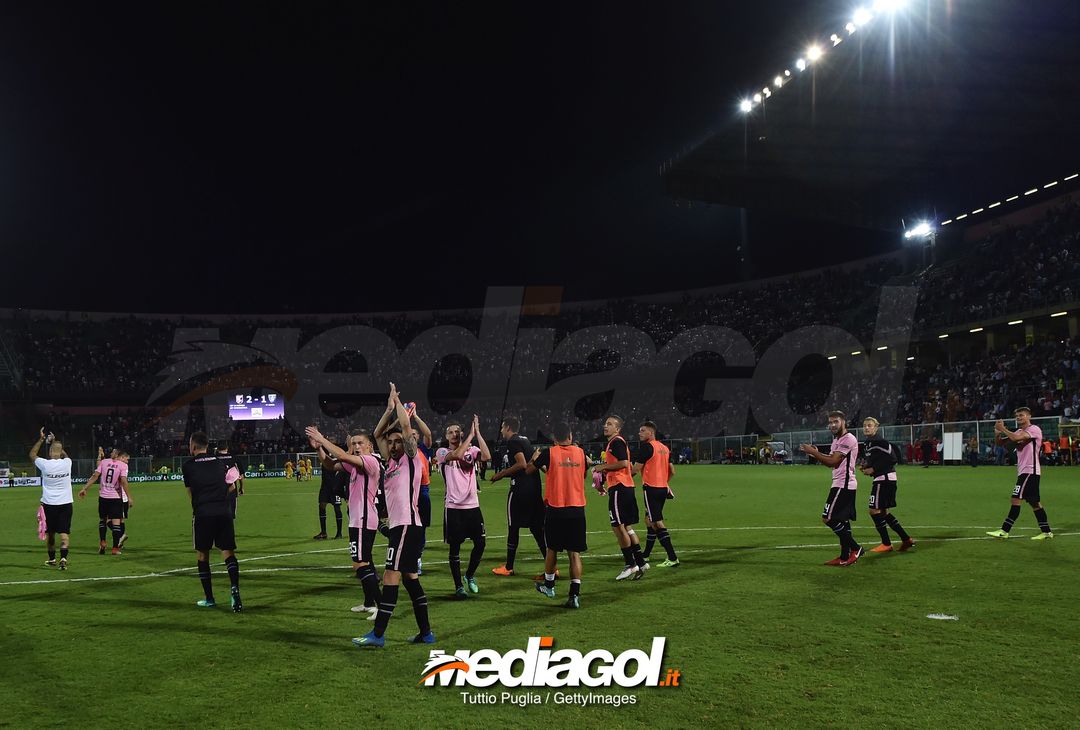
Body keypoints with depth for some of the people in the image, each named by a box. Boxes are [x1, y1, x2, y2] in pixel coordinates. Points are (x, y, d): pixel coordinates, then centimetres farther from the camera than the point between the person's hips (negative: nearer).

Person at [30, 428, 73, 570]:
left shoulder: (45, 464, -11)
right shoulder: (67, 463, -6)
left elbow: (32, 454, 10)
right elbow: (65, 454, 21)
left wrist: (42, 439, 13)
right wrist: (55, 441, 25)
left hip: (49, 503, 0)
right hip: (65, 502, 0)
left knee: (50, 533, 16)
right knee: (64, 533, -3)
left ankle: (52, 559, 28)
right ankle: (63, 558, -19)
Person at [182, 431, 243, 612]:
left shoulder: (188, 465, 6)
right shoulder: (220, 461, 13)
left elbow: (191, 493, 11)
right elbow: (229, 486, 17)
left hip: (202, 514, -2)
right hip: (223, 512, 2)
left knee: (202, 554, 12)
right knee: (228, 552, 3)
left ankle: (209, 598, 15)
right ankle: (234, 587, -22)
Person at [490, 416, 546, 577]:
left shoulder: (512, 442, -10)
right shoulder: (525, 440, 18)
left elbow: (522, 464, -20)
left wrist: (501, 473, -9)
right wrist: (503, 474, 22)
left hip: (520, 488, -8)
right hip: (534, 487, 8)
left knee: (513, 528, 3)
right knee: (537, 527, 10)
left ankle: (508, 567, 11)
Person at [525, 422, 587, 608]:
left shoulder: (549, 453, -6)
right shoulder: (580, 453, 2)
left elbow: (528, 470, 7)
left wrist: (534, 459, 28)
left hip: (555, 509, -1)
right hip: (577, 509, 1)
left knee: (552, 549, 17)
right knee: (574, 553, 2)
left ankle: (549, 586, 32)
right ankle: (575, 594, -4)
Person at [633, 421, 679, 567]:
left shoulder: (646, 447, -12)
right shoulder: (664, 448, 13)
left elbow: (636, 469, -13)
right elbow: (672, 472, 15)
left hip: (651, 488, -9)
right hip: (663, 488, 9)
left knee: (657, 523, -8)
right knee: (649, 520, 19)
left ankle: (672, 558, -13)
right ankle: (645, 555, 28)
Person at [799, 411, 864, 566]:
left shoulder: (848, 439, -15)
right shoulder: (837, 440, 18)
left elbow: (833, 461, -20)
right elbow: (831, 461, 19)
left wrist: (813, 453, -14)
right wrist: (816, 453, 4)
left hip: (843, 485, -10)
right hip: (842, 485, 10)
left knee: (828, 518, -11)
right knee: (842, 521, 10)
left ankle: (855, 548, -4)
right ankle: (845, 557, 12)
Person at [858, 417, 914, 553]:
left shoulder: (879, 442, -16)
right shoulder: (868, 444, 13)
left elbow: (892, 458, -20)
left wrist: (873, 469, -18)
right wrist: (866, 467, 4)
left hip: (884, 478, -10)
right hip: (881, 479, 10)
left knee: (874, 511, -7)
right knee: (884, 512, 14)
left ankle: (886, 544, 3)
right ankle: (906, 539, 20)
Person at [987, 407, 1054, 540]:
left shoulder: (1034, 429, -9)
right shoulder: (1019, 432, 18)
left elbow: (1016, 438, -25)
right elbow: (1002, 442, 11)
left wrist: (1003, 429, -13)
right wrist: (998, 433, -9)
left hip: (1030, 471, -9)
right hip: (1023, 471, 9)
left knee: (1016, 499, -11)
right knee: (1034, 502, 10)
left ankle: (1004, 531, -11)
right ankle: (1046, 532, 14)